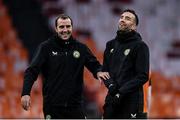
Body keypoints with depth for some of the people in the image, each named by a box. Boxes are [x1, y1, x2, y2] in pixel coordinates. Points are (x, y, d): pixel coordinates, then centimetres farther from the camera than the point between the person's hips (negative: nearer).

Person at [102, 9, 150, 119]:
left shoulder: (140, 46, -3)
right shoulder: (111, 45, 16)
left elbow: (143, 76, -9)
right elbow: (105, 70, 14)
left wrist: (121, 92, -16)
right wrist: (110, 85, -7)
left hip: (131, 100, -6)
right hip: (112, 99, 6)